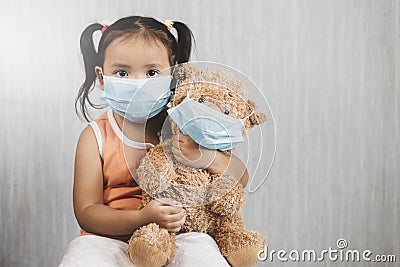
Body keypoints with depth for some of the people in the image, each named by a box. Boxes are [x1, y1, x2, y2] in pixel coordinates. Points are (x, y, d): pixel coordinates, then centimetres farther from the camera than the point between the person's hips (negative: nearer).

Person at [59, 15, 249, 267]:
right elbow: (86, 212, -7)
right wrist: (142, 218, -24)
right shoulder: (96, 137, -2)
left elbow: (241, 177, 1)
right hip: (112, 241, 0)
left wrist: (205, 156, -20)